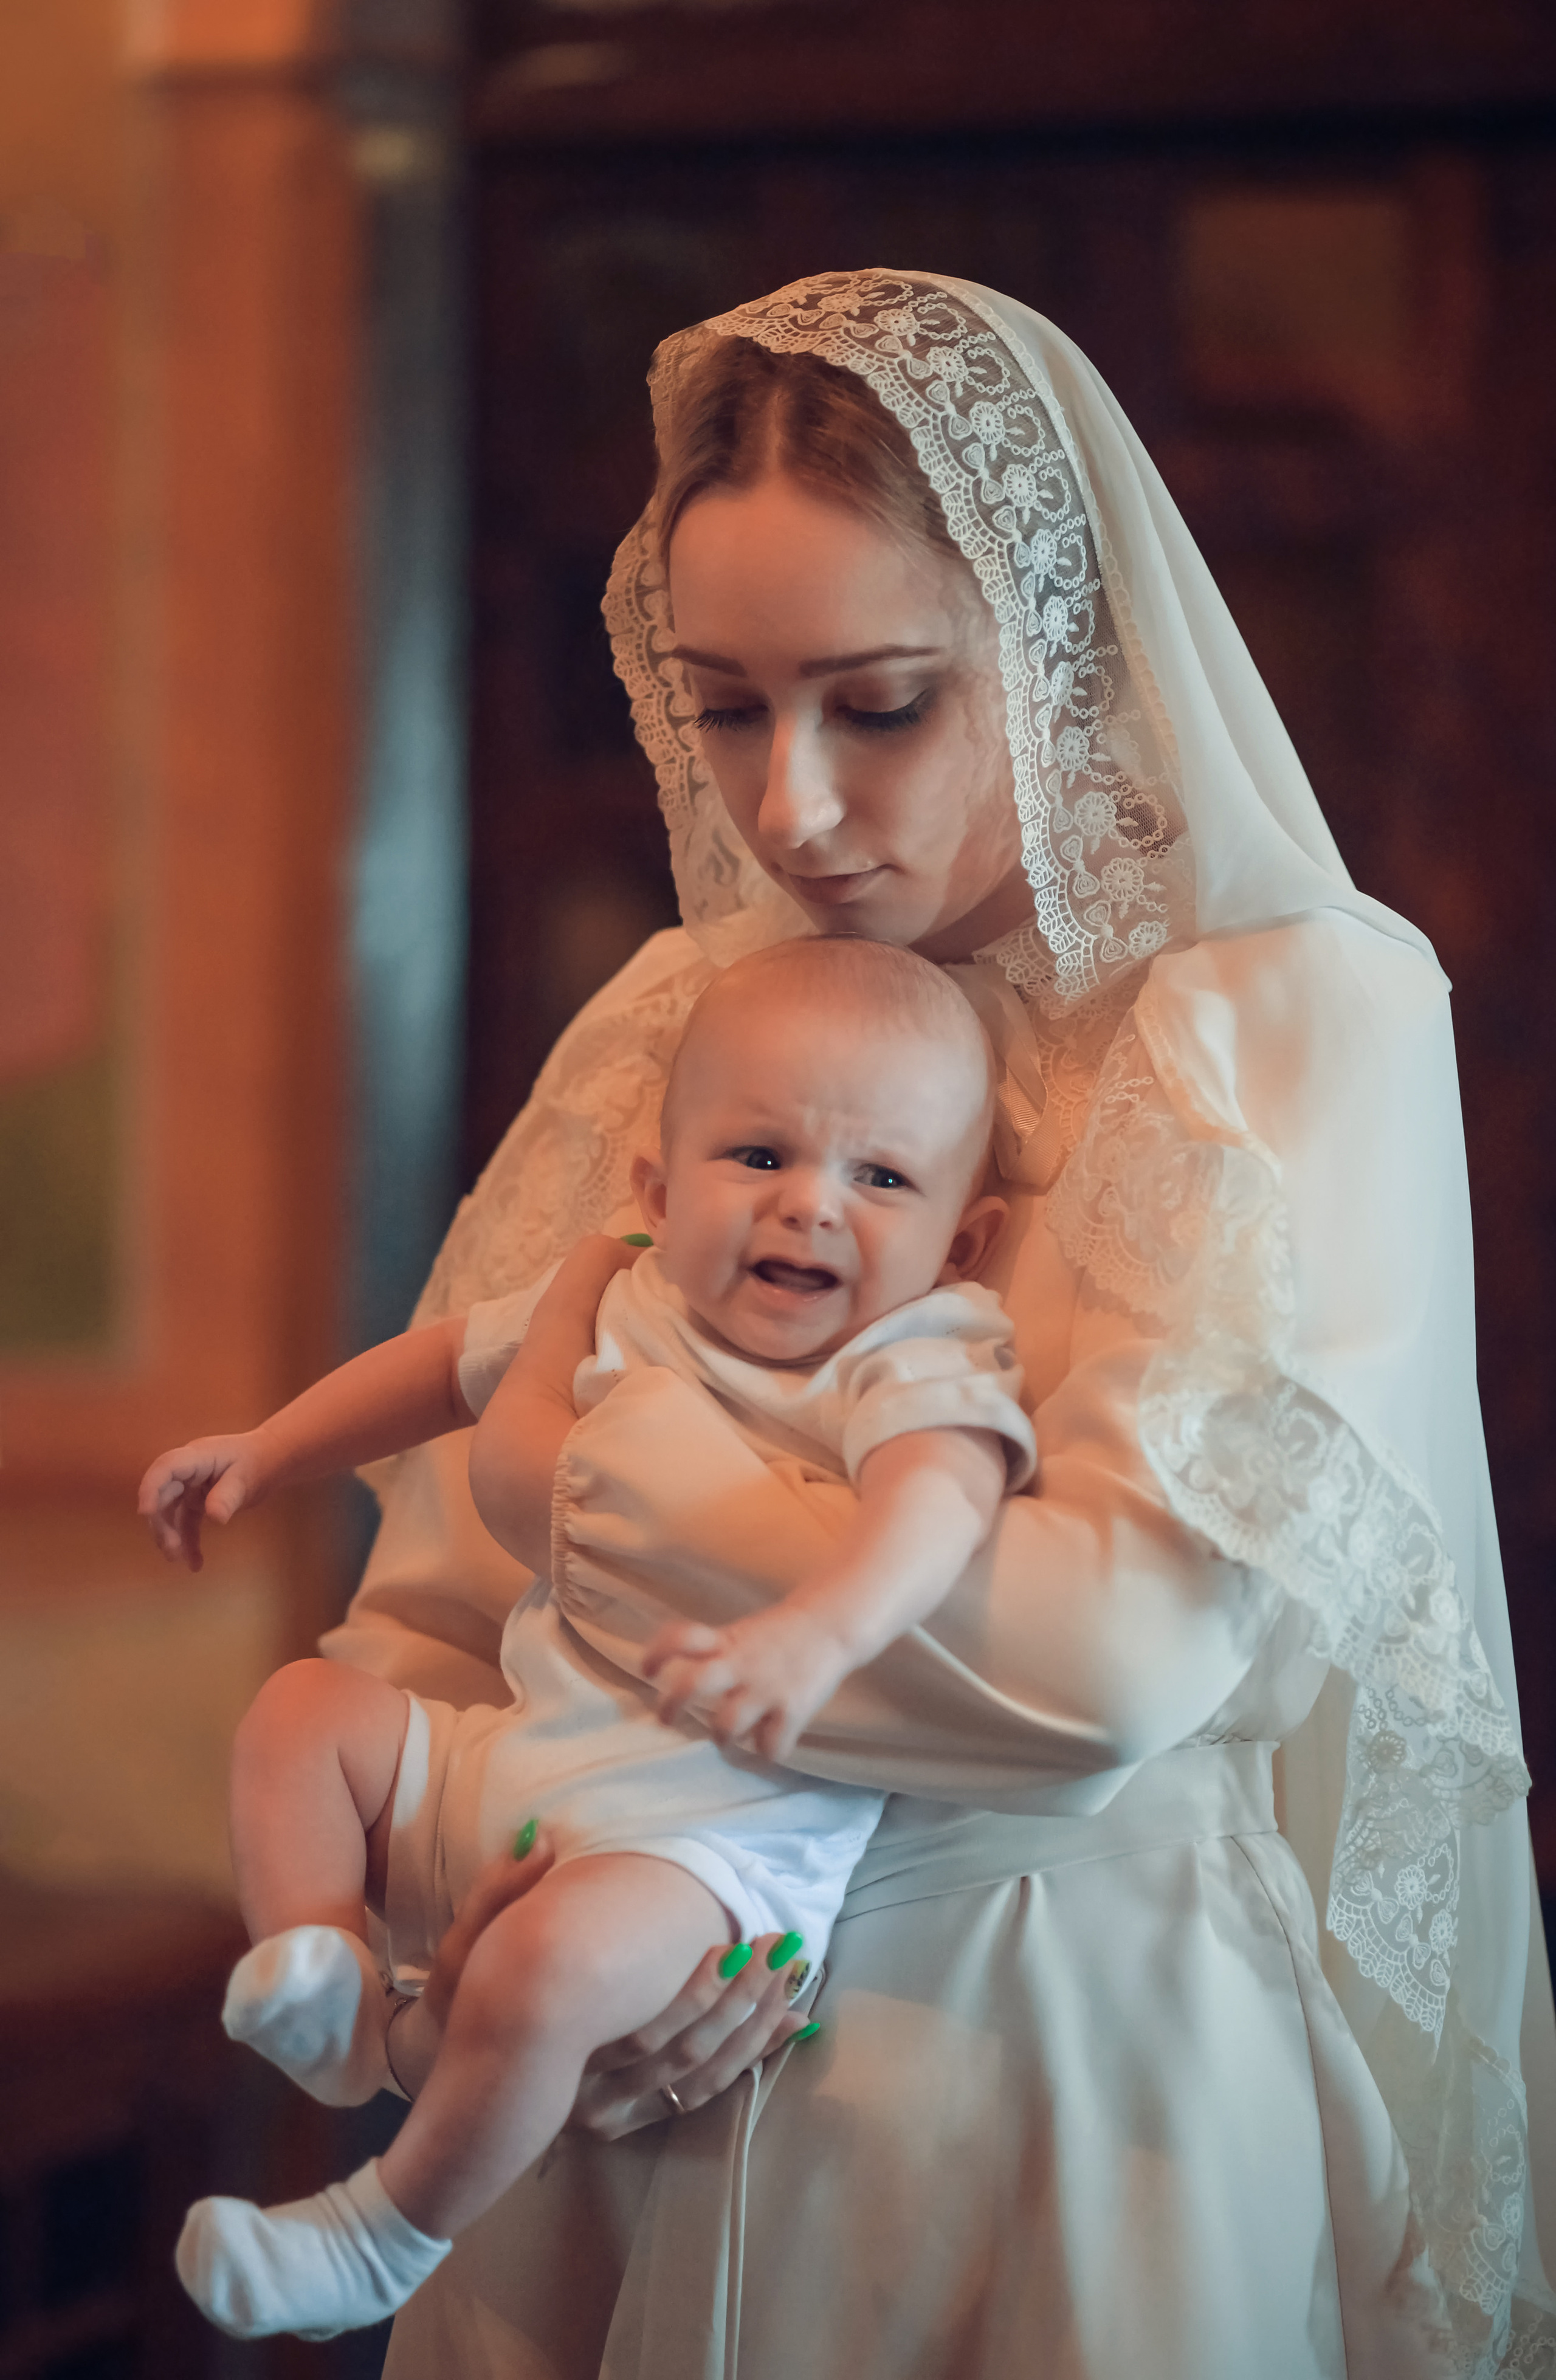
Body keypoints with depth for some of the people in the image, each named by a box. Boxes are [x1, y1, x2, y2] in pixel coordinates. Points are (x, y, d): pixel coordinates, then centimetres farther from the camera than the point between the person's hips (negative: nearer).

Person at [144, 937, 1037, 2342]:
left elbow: (939, 1491, -37)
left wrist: (820, 1632, -58)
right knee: (306, 1710, 8)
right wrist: (270, 1452, 33)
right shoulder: (623, 1305, 7)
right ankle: (329, 1985, -7)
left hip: (717, 1830, -8)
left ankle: (394, 2238, -8)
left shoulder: (923, 1360, -14)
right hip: (522, 1756, 8)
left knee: (549, 1964, -32)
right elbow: (455, 1359, 27)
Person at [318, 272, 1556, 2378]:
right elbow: (430, 1617, 4)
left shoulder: (1303, 1020, -11)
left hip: (1088, 2105, -4)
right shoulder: (679, 1020, 3)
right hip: (675, 2062, 4)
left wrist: (607, 1492, -12)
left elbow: (1126, 1638, -22)